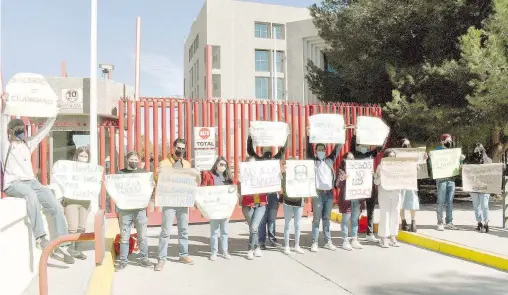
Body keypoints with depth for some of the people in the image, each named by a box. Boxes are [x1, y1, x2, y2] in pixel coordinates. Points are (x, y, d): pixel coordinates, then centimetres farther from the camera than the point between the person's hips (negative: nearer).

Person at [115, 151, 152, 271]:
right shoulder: (120, 173, 7)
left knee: (142, 236, 4)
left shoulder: (144, 173, 10)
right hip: (124, 209, 0)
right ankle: (123, 261, 14)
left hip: (140, 209, 1)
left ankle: (144, 258, 15)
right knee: (124, 237, 4)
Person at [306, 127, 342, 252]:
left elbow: (337, 148, 7)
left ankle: (328, 242, 18)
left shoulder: (330, 160, 11)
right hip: (317, 193, -3)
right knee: (317, 219, 2)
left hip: (329, 193, 3)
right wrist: (309, 136, -22)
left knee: (326, 219, 12)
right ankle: (315, 242, 8)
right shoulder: (313, 161, 2)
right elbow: (309, 150, -11)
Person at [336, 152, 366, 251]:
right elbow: (338, 185, -10)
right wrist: (343, 178, -29)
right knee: (346, 219, 0)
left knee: (355, 219, 11)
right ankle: (345, 241, 6)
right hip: (346, 198, -5)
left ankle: (354, 240, 19)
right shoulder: (342, 170, -2)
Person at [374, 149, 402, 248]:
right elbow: (376, 182, -5)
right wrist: (378, 173, -22)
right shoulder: (381, 167, -4)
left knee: (395, 215, 7)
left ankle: (393, 237, 17)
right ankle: (383, 238, 6)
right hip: (384, 194, -4)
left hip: (396, 193, 4)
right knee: (385, 215, -1)